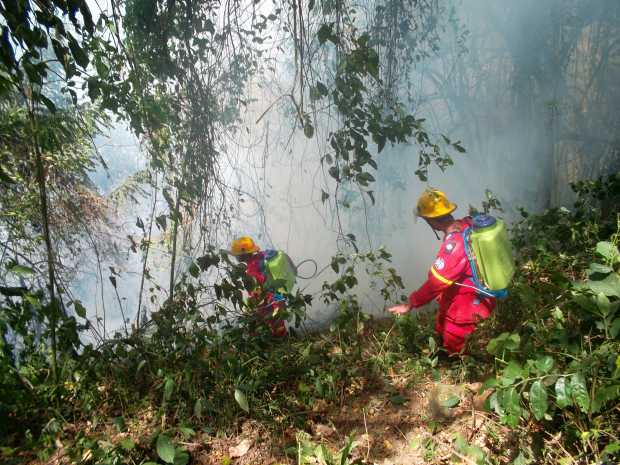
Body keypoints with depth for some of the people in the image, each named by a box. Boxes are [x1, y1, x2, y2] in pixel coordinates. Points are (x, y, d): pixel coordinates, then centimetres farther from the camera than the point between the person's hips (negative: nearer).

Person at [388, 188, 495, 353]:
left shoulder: (454, 245, -36)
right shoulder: (467, 224, -10)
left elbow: (435, 283, -30)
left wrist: (410, 304, -18)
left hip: (465, 306, -9)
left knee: (454, 349, 14)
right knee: (442, 329, 29)